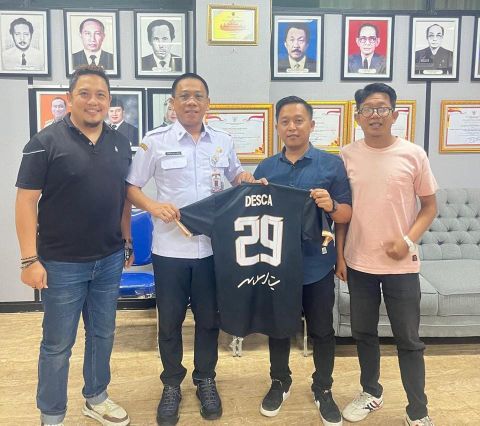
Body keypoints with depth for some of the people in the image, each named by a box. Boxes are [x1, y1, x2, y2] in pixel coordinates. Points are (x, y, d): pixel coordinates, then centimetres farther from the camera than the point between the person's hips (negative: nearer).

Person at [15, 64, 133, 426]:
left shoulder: (120, 143, 7)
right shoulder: (46, 142, -9)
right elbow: (26, 201, -11)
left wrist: (127, 243, 13)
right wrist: (30, 259, -15)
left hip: (110, 260, 5)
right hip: (62, 264, -5)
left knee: (103, 335, 18)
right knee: (58, 345, 8)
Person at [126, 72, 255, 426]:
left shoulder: (223, 141, 5)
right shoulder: (156, 141, -4)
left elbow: (236, 178, 20)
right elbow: (131, 187, 0)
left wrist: (245, 180, -3)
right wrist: (153, 206, -19)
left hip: (212, 246, 2)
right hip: (170, 247, -2)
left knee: (209, 318, 14)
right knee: (170, 320, 10)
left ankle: (206, 381, 34)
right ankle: (172, 385, 31)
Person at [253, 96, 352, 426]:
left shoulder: (332, 164, -4)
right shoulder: (265, 167, 6)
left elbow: (347, 214, -4)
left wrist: (331, 206, -25)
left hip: (316, 265, -2)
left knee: (322, 331, 11)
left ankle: (323, 390, 31)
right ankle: (280, 382, 37)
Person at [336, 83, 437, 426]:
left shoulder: (413, 154, -6)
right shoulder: (347, 156, 0)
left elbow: (430, 206, 1)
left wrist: (407, 240, -14)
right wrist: (340, 255, 3)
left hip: (401, 265, -2)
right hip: (359, 262, 2)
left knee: (408, 340, 7)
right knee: (364, 334, 16)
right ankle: (371, 393, 36)